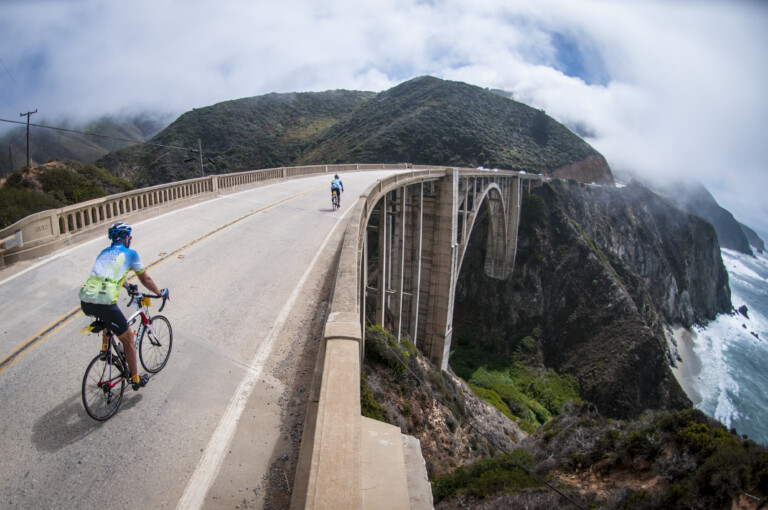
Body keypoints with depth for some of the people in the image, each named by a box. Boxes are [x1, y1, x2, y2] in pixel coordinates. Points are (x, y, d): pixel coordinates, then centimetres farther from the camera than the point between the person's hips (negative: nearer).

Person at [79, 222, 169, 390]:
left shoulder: (104, 253, 24)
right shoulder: (129, 253, 8)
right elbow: (146, 279, 16)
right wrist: (161, 293, 32)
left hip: (84, 301, 7)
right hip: (104, 303, -6)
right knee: (128, 339, 12)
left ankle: (105, 348, 38)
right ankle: (136, 380, 22)